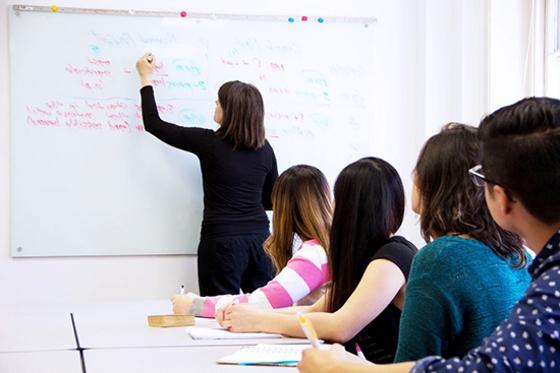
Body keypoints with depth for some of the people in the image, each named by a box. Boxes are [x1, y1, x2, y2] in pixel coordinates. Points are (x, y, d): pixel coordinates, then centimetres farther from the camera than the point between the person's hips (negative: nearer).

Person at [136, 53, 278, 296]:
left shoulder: (209, 143, -9)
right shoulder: (265, 149, 3)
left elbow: (154, 124, 1)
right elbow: (271, 201, 12)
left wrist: (146, 78, 12)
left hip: (222, 242, -4)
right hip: (259, 239, 4)